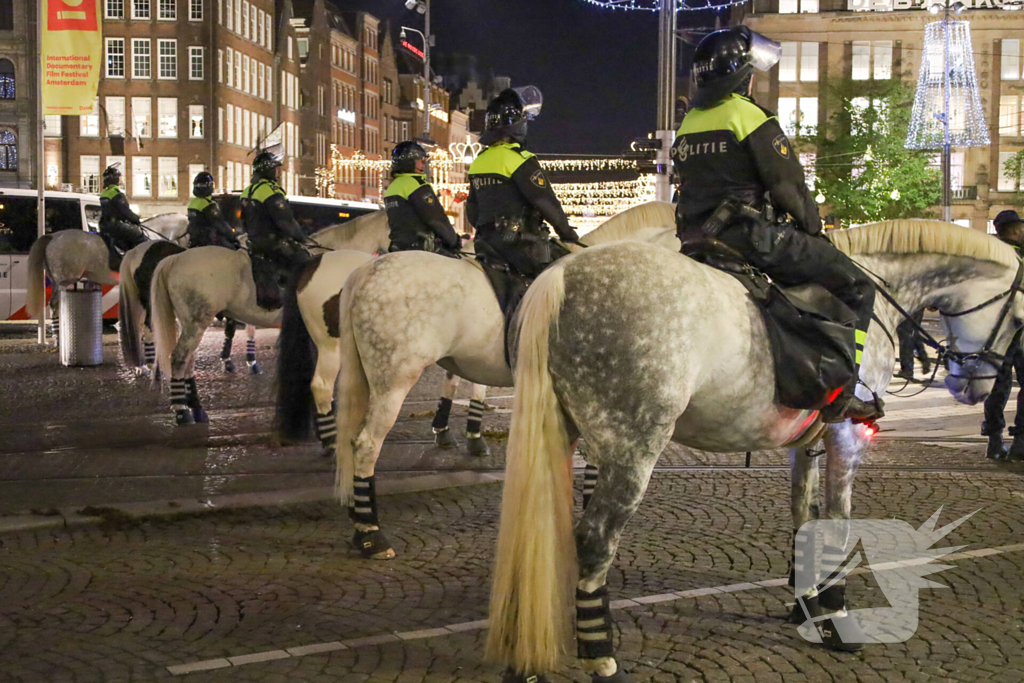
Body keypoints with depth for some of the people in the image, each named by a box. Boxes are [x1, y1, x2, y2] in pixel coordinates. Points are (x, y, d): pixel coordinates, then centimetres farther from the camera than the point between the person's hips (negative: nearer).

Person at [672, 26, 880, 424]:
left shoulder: (687, 125, 16)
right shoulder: (748, 116, -8)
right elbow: (787, 184, -10)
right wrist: (814, 227, 5)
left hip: (697, 240, 8)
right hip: (749, 234, -8)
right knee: (855, 287, -3)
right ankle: (838, 395, -8)